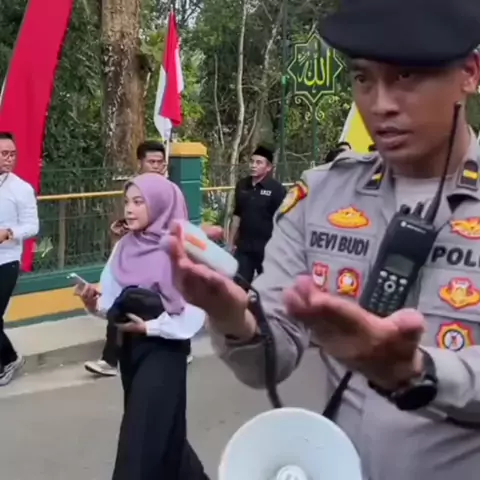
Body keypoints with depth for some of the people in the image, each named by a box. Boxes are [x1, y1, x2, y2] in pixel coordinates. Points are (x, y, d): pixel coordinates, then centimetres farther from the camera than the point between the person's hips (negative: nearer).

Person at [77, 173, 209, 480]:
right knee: (159, 429, 19)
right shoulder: (124, 248, 2)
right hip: (130, 347, 6)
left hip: (165, 349, -6)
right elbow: (113, 301, 4)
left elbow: (193, 315, -17)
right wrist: (95, 303, -16)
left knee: (144, 436, -4)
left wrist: (149, 326, -24)